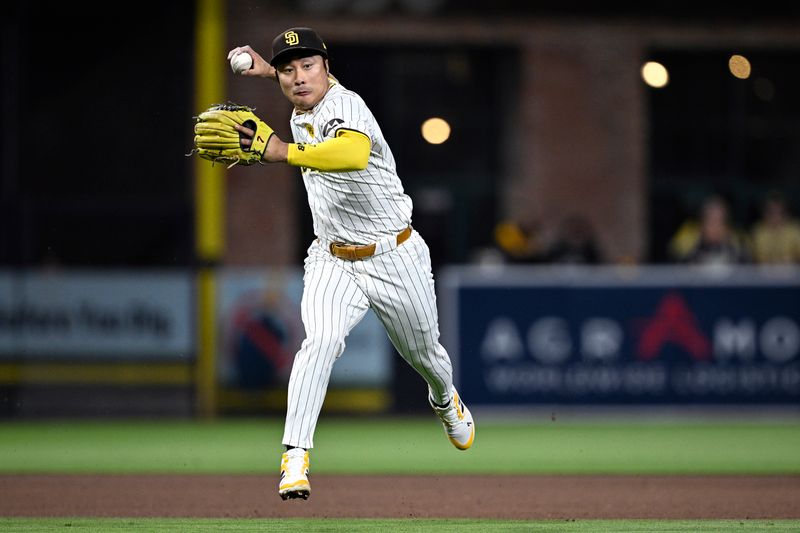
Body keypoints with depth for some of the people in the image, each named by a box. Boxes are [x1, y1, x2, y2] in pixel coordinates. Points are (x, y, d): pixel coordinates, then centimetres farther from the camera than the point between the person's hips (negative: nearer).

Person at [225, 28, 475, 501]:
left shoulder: (345, 105, -24)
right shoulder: (301, 116, 0)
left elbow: (355, 155, -48)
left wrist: (286, 153, -55)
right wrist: (268, 69, 14)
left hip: (396, 259, -4)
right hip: (333, 262, 4)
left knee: (423, 353, 19)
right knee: (321, 341, -24)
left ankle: (447, 402, 54)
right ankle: (295, 458, -31)